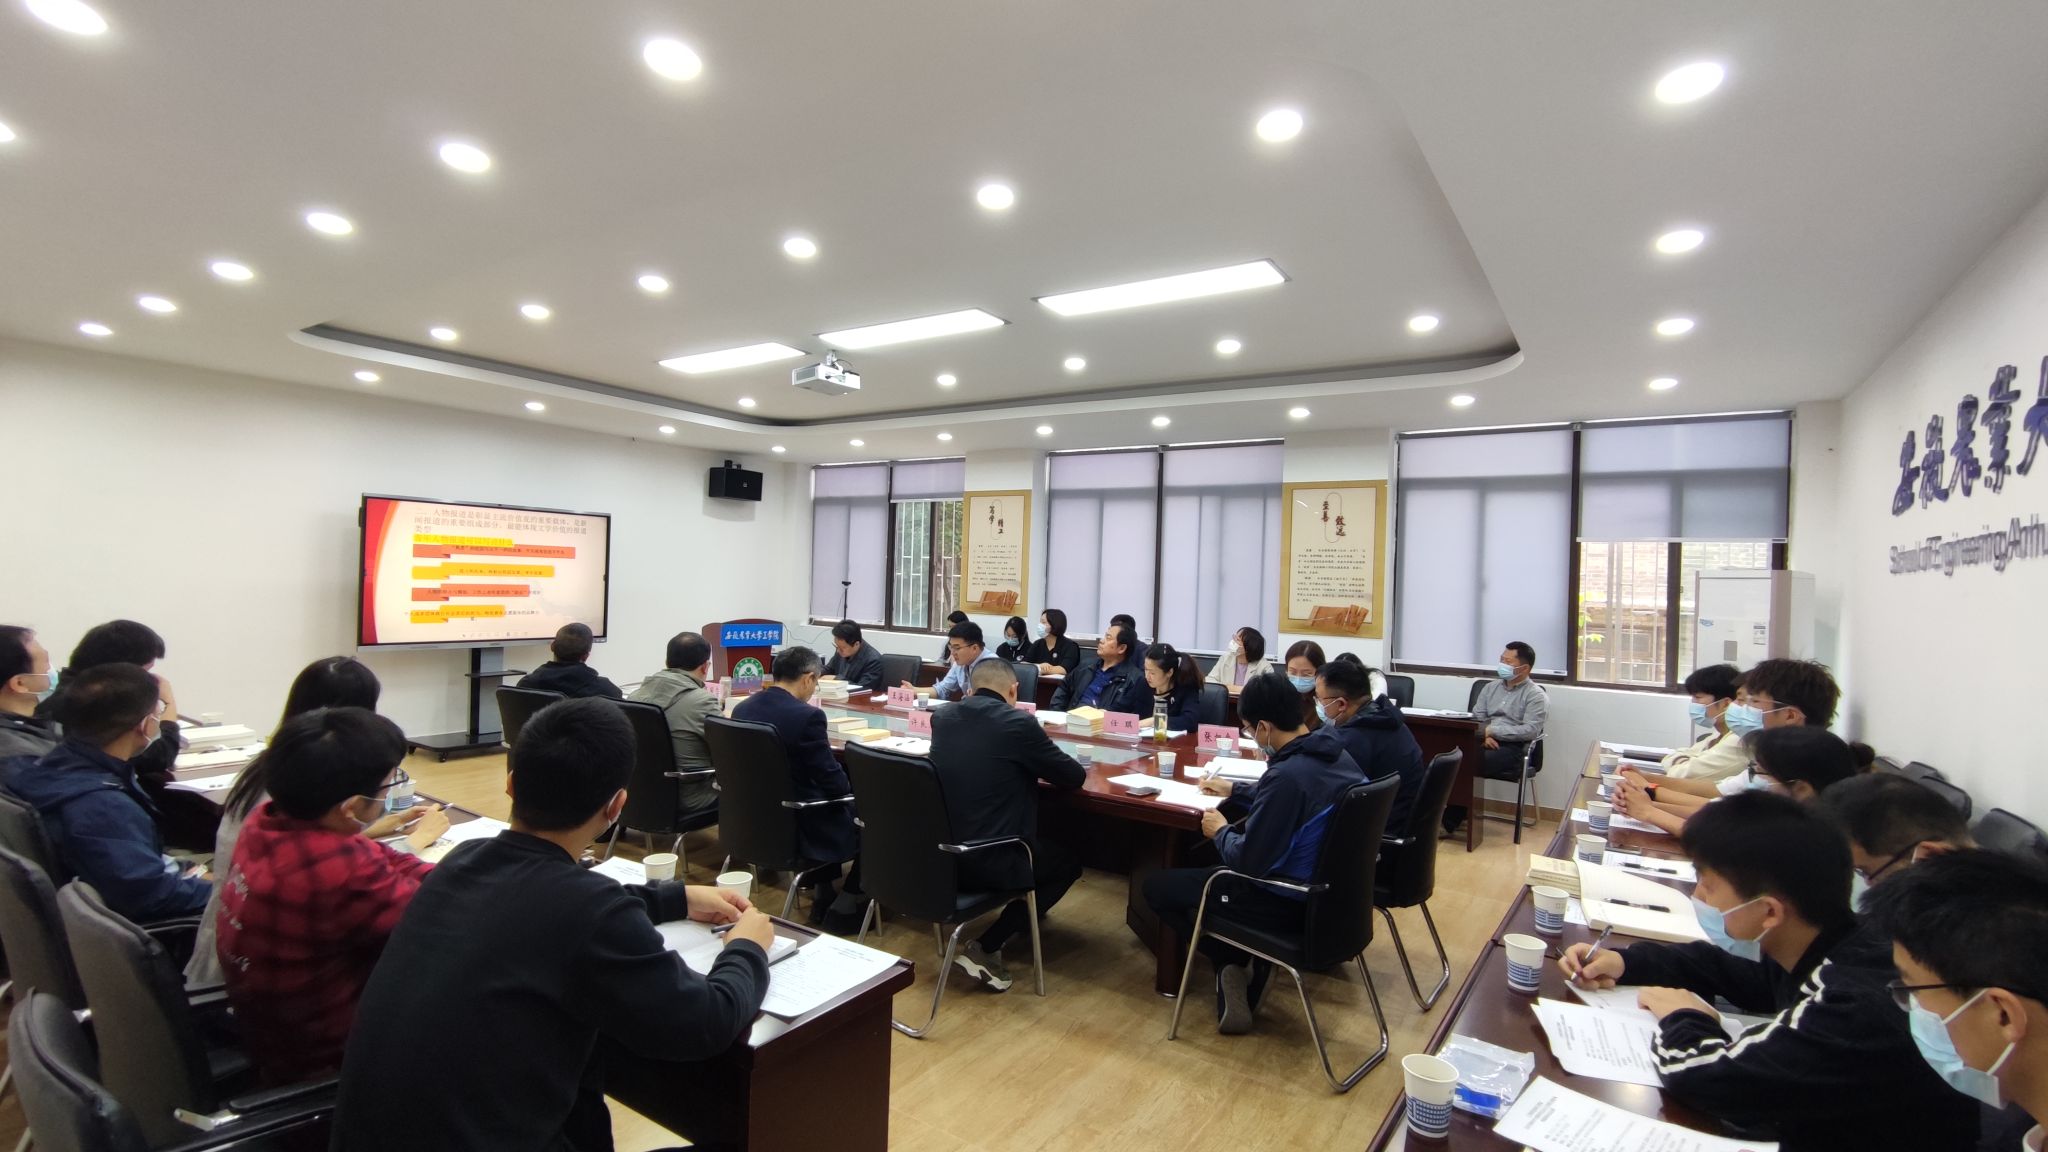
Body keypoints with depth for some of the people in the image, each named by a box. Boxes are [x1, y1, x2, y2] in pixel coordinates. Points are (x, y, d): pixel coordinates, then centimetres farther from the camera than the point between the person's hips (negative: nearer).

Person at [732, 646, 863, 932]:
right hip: (796, 825, -8)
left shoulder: (742, 709, 0)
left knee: (829, 801, 29)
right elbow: (835, 783, -18)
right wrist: (852, 792, 4)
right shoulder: (807, 716, -23)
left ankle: (823, 896, 33)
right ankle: (844, 908, 17)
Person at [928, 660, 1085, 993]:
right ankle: (985, 947, 8)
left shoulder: (941, 718, 3)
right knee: (1069, 861, 19)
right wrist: (1038, 765, 16)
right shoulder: (1018, 722, -15)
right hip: (990, 860, -7)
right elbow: (1074, 777, -4)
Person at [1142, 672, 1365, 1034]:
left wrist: (1220, 832, -5)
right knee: (1208, 864, 32)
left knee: (1156, 886, 6)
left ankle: (1233, 963, 10)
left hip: (1286, 903, -9)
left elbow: (1249, 862, -25)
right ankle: (1249, 965, 22)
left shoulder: (1286, 774, -30)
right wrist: (1235, 791, 24)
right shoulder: (1338, 755, -3)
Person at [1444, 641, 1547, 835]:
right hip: (1485, 743, 5)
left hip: (1513, 748, -5)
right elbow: (1476, 718, 13)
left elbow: (1530, 731, -12)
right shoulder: (1491, 687, 19)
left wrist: (1492, 730, -14)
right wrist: (1483, 735, -9)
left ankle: (1449, 821, -23)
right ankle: (1452, 816, -24)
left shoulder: (1536, 695, 1)